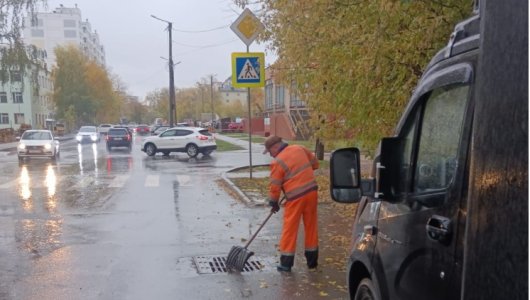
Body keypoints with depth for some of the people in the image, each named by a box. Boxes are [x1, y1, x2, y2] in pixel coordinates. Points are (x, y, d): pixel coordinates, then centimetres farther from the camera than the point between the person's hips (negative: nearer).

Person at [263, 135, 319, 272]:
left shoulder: (277, 162, -11)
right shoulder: (300, 148, 6)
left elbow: (275, 186, -5)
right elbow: (315, 163, 17)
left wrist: (274, 202, 9)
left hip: (296, 197, -6)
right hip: (312, 191, 6)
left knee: (290, 229, 4)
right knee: (311, 226, 14)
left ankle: (286, 263, 10)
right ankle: (312, 260, 24)